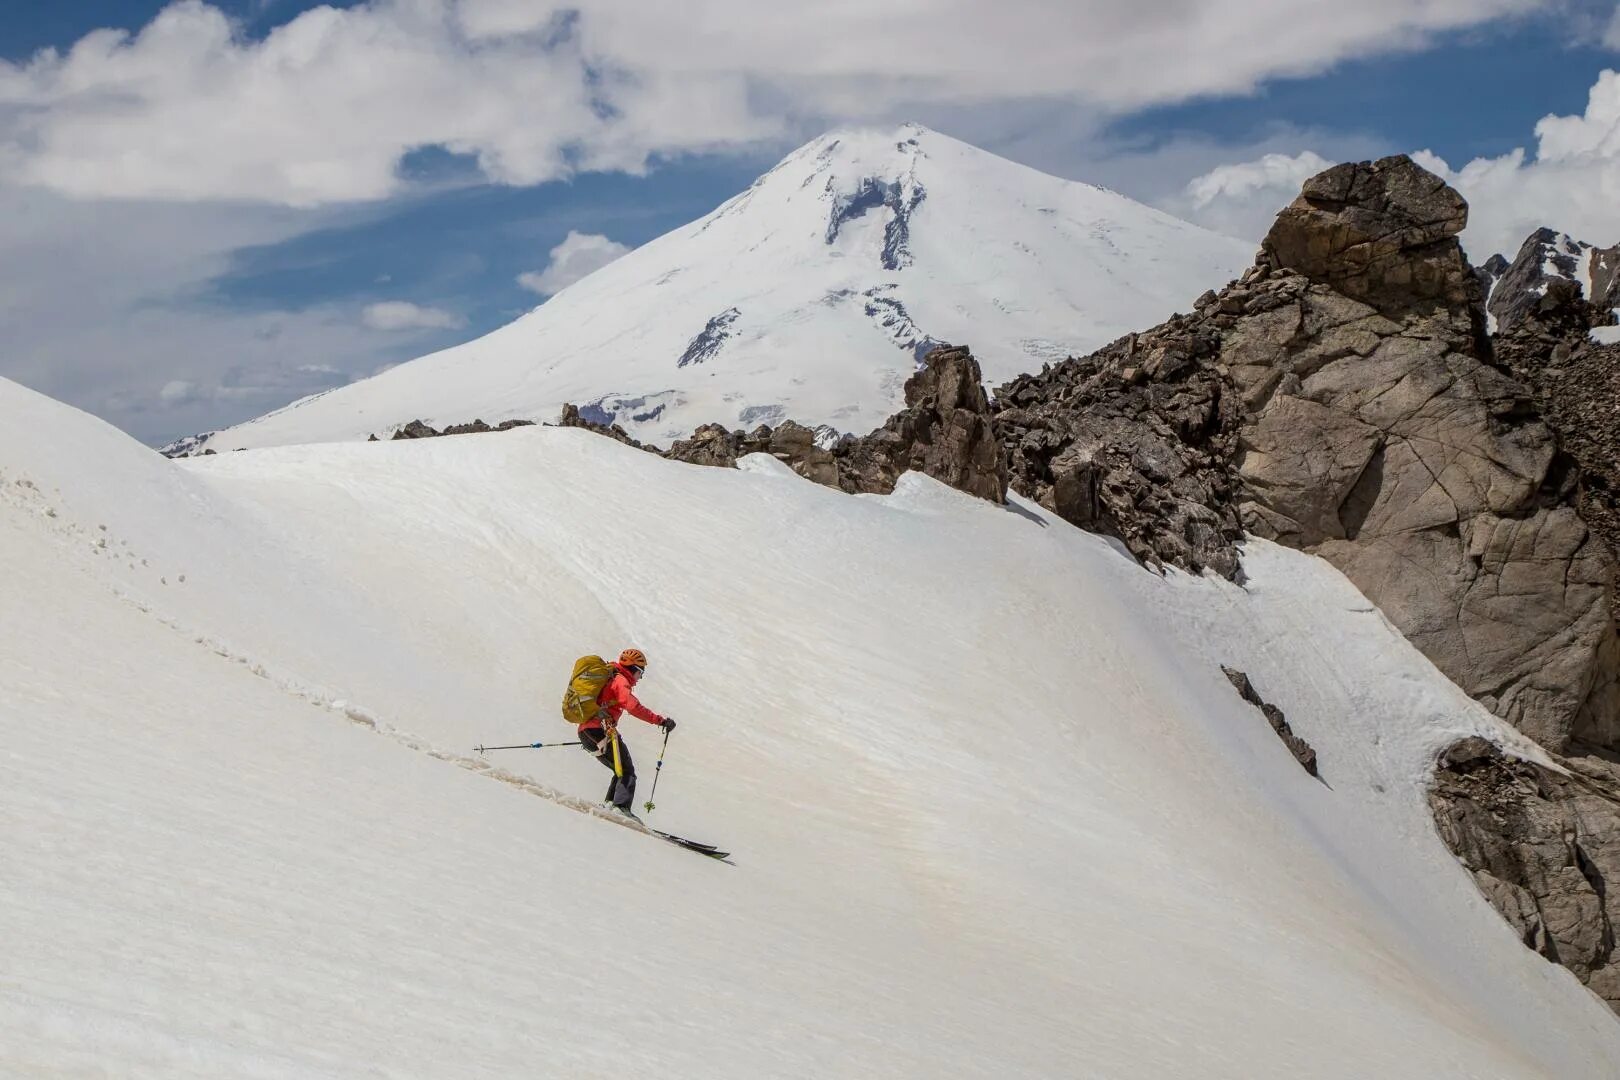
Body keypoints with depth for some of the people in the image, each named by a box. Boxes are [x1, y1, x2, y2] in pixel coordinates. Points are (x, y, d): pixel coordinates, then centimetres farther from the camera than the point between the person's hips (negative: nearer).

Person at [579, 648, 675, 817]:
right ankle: (621, 807, -24)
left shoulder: (608, 679, 26)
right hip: (601, 729, -9)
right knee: (627, 771, -7)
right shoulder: (620, 680, -4)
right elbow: (633, 706, -20)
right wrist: (661, 721, -20)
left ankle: (609, 805, 5)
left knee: (622, 771, 17)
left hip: (585, 733, 9)